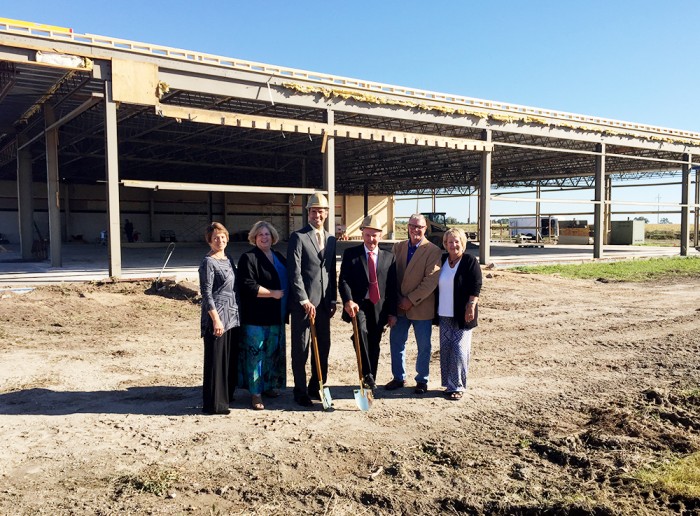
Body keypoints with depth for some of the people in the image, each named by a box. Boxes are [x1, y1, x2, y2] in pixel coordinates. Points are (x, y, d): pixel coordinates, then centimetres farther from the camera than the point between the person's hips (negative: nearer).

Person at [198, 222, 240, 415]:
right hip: (217, 317, -8)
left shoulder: (228, 259, 13)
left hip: (233, 316, 8)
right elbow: (206, 293, -14)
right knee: (216, 360, -1)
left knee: (231, 358, 14)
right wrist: (216, 319, -18)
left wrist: (237, 313, 16)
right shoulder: (208, 262, -10)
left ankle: (226, 396, 28)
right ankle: (214, 403, 7)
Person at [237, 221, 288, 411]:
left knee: (273, 353, 13)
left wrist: (286, 310, 10)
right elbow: (247, 286, -16)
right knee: (255, 353, -3)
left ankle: (269, 386, 26)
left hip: (276, 316, 7)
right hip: (256, 317, -7)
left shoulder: (279, 258, 15)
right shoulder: (248, 258, -7)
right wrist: (272, 293, -15)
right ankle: (255, 393, 4)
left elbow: (286, 282, 24)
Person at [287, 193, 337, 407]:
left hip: (324, 303, 6)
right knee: (301, 349, 3)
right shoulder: (298, 237, -6)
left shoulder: (331, 239, 13)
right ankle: (301, 391, 15)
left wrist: (333, 300, 11)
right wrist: (305, 300, -16)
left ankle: (316, 387, 24)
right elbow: (294, 272, -12)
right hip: (303, 303, -5)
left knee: (323, 348, 10)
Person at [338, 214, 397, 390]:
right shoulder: (350, 253, 3)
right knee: (361, 331, -30)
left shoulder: (389, 257, 10)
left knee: (374, 346, 9)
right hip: (358, 304, -3)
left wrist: (392, 312, 5)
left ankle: (371, 381, 23)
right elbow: (343, 280, -5)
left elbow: (392, 287, 10)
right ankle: (367, 375, -26)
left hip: (379, 308, 3)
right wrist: (348, 301, -22)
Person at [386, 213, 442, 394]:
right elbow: (392, 275, 7)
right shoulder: (398, 247, 7)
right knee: (396, 342, 11)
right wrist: (398, 299, -3)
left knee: (423, 347, 7)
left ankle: (422, 381, 23)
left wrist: (411, 300, -16)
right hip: (399, 306, 4)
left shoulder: (433, 251, -9)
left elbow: (431, 280, -15)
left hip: (421, 307, -4)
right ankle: (399, 378, 26)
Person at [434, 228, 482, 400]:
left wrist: (471, 308, -17)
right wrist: (436, 309, 13)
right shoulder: (442, 260, 10)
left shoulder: (470, 261, -5)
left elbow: (475, 287, -10)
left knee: (459, 350, -4)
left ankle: (457, 386, 5)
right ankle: (448, 384, 18)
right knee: (445, 349, 8)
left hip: (462, 315, -5)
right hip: (444, 315, 5)